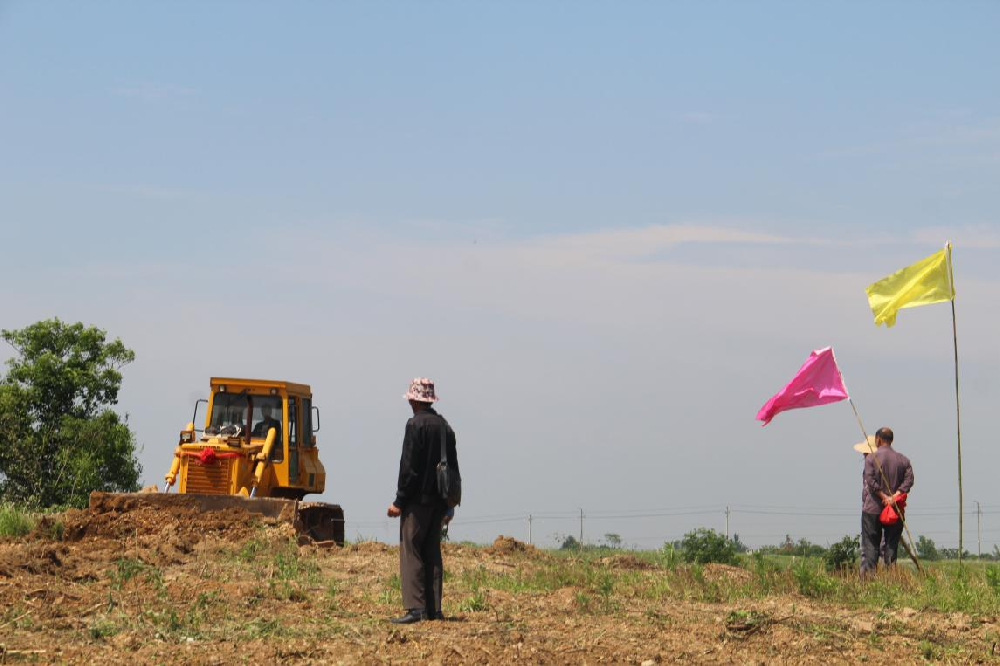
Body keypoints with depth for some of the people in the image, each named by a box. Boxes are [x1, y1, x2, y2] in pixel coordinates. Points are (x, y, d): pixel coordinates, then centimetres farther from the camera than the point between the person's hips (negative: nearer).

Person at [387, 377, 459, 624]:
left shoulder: (415, 425, -11)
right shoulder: (445, 426, 12)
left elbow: (409, 467, -15)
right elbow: (453, 467, 15)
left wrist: (399, 501, -11)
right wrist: (447, 505, 20)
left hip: (417, 501, -7)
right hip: (438, 501, 8)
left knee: (411, 551, -7)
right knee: (433, 553, 10)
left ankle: (415, 608, -13)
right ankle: (433, 609, 10)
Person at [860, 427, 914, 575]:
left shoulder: (871, 458, -4)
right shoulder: (903, 459, 7)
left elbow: (870, 481, -15)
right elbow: (909, 479, -5)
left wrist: (884, 497, -13)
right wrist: (895, 496, -11)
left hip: (873, 509, -3)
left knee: (870, 546, 1)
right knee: (891, 546, 7)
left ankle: (868, 574, -6)